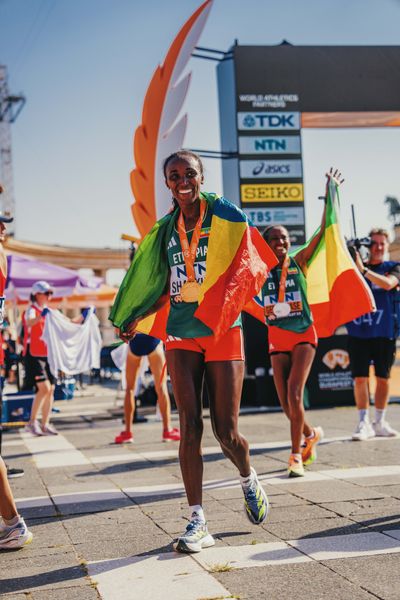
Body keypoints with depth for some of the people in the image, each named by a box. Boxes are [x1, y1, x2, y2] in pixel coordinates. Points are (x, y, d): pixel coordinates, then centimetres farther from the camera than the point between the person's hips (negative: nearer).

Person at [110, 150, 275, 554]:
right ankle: (197, 523, -1)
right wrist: (135, 317, 21)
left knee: (225, 430, -2)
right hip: (181, 335, 3)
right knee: (190, 425, -5)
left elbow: (248, 269, -5)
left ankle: (249, 480, 33)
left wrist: (225, 303, -20)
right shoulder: (167, 228, 12)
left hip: (222, 331, -3)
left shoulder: (225, 216, 0)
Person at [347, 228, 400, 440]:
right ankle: (363, 423, 2)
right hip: (358, 332, 0)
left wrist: (363, 269, -24)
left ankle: (380, 423, 18)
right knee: (360, 378, -4)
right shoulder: (355, 266, 9)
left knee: (383, 378, 7)